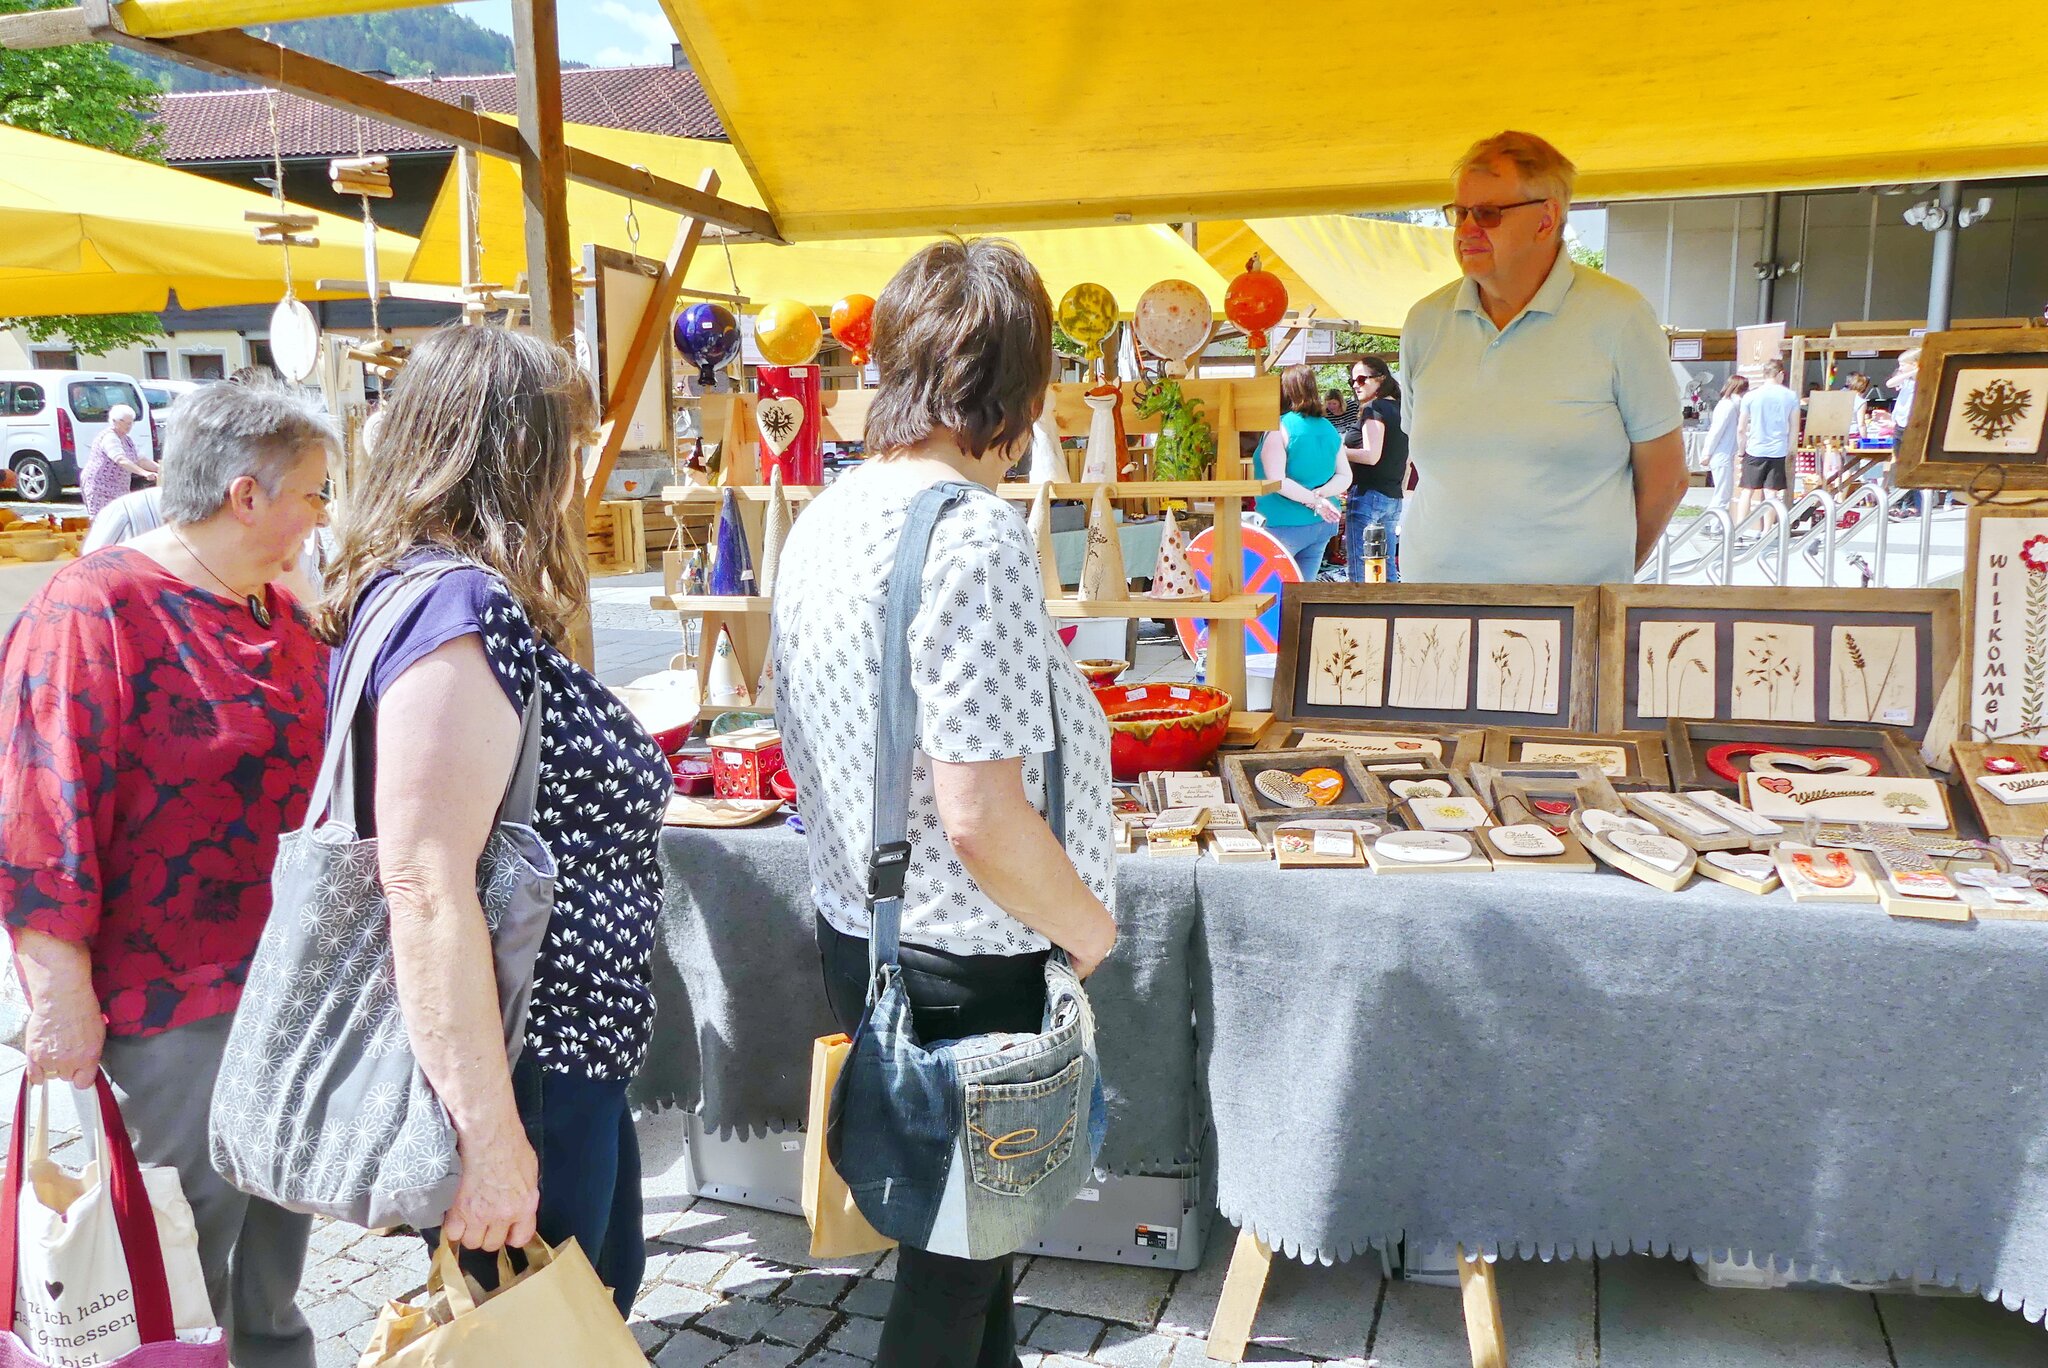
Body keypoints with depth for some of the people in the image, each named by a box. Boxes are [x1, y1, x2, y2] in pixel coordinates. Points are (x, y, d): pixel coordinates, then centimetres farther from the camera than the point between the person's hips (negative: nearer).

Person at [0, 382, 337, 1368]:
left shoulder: (279, 613, 8)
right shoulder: (92, 609, -17)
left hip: (292, 983, 8)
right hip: (170, 1006, -8)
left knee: (279, 1225, 22)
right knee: (182, 1258, 8)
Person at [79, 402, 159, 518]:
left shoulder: (127, 440, 15)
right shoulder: (109, 437, -16)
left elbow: (140, 459, 14)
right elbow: (121, 460, -29)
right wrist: (144, 473, -39)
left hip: (117, 488, 9)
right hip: (99, 486, -9)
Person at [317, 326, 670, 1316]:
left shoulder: (479, 603, 7)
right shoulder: (458, 608, -24)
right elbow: (426, 889, -28)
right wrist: (490, 1140, -26)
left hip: (570, 1056, 10)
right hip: (521, 1082, -10)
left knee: (605, 1296, 26)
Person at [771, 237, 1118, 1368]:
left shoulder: (824, 518, 4)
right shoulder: (975, 534, -23)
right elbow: (981, 815, -26)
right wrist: (1090, 928, -10)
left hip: (854, 932, 8)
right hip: (971, 967, -8)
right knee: (959, 1265, 12)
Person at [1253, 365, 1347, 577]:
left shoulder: (1280, 429, -13)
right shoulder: (1329, 428, 7)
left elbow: (1276, 481, -20)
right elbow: (1345, 477, 7)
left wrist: (1314, 500, -17)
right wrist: (1319, 494, -8)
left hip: (1286, 526, -6)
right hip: (1322, 525, 7)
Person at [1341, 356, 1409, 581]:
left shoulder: (1374, 409, -8)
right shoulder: (1400, 409, 17)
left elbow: (1372, 455, -18)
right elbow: (1406, 462, 20)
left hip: (1368, 495, -9)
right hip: (1393, 499, 9)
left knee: (1360, 573, -8)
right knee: (1388, 571, 11)